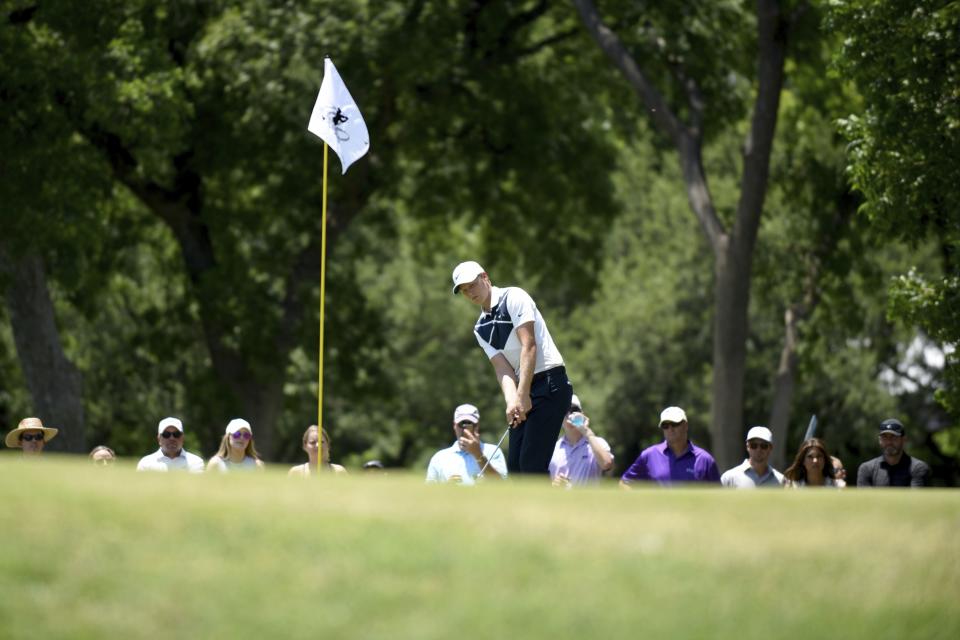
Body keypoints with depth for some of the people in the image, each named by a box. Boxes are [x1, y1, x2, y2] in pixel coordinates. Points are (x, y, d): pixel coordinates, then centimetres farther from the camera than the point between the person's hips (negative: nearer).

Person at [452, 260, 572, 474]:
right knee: (515, 466, 2)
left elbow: (529, 346, -15)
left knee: (532, 463, -16)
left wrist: (523, 395, -21)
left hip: (549, 383, -8)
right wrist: (512, 401, -17)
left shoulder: (514, 297, -6)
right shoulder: (481, 328, 14)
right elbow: (502, 368, 3)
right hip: (524, 391, 8)